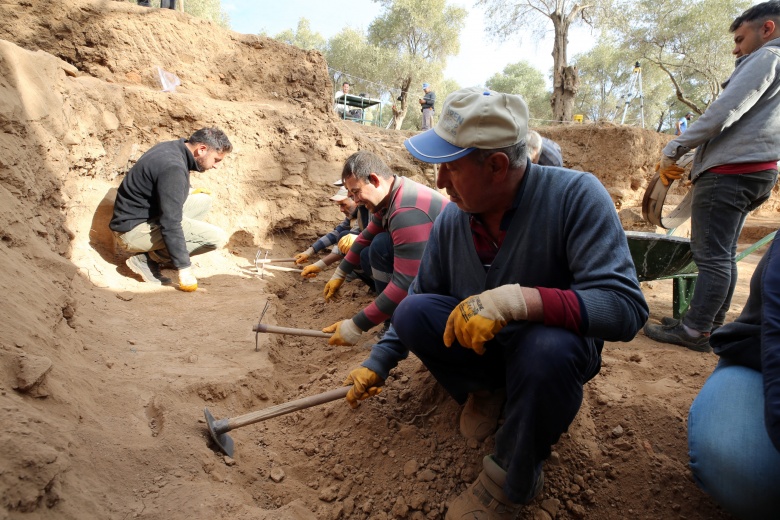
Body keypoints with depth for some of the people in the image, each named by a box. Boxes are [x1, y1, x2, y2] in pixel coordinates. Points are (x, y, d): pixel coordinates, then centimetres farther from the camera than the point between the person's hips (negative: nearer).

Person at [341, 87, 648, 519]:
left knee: (548, 347, -37)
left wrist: (518, 299, -43)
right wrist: (377, 364, 5)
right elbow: (418, 298, 3)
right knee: (411, 314, -19)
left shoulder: (575, 196, -24)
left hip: (557, 343, -3)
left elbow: (626, 308, -30)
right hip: (481, 349, 4)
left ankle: (513, 479, -9)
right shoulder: (452, 219, -10)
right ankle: (486, 390, 5)